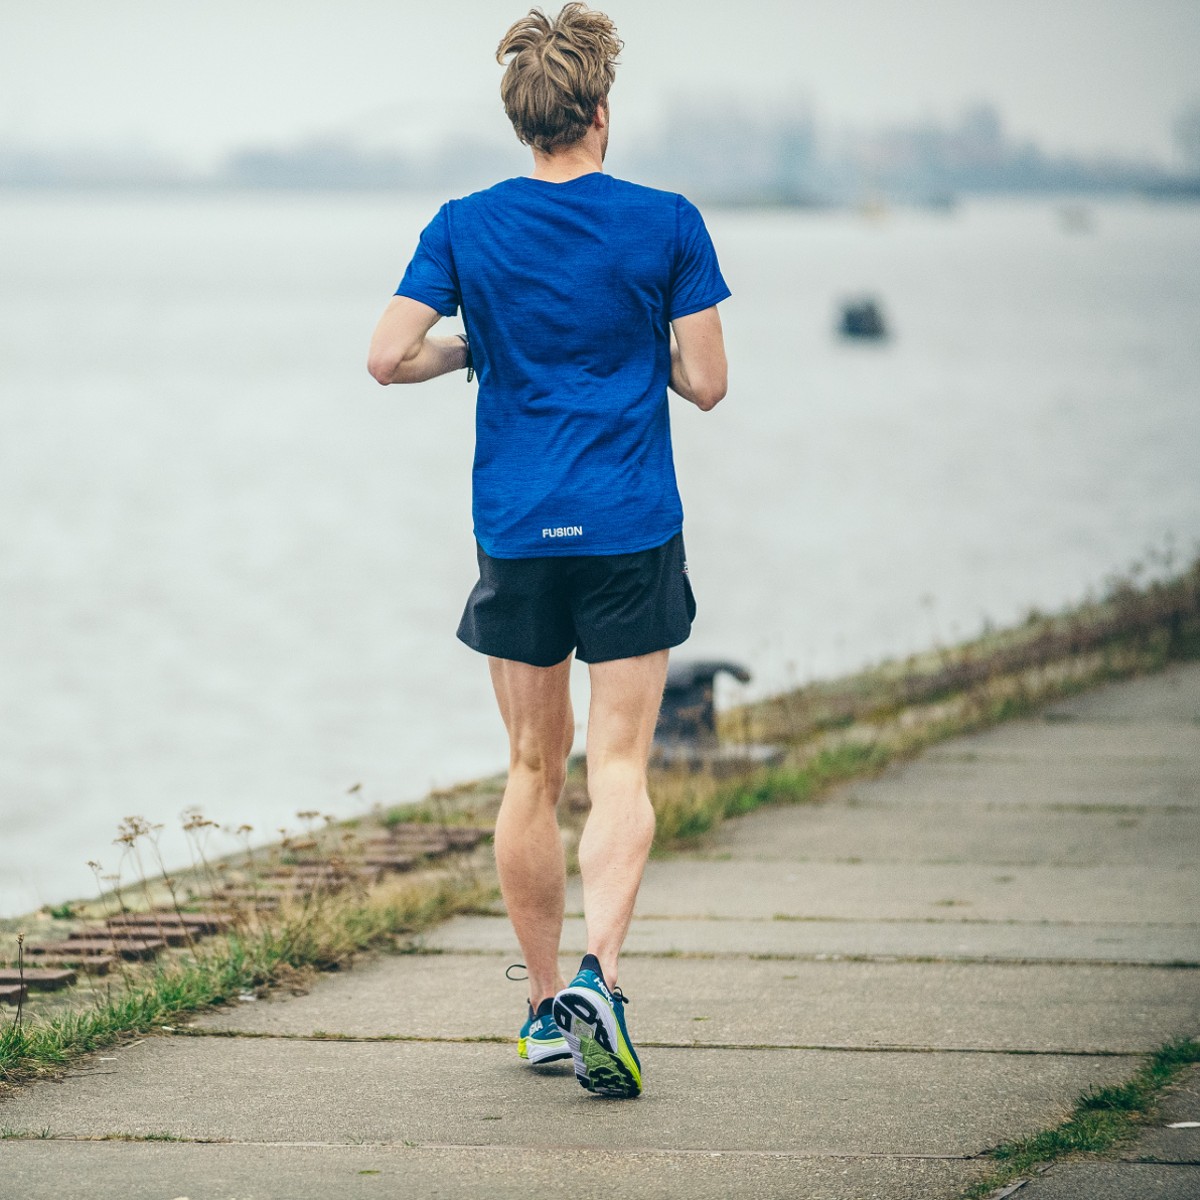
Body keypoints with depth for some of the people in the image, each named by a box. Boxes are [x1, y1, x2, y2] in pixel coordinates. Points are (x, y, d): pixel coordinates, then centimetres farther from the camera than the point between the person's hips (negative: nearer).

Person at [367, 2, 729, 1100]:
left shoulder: (465, 229, 0)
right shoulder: (666, 225, -4)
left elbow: (388, 358, -5)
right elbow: (706, 382, -2)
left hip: (515, 533, 2)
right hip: (632, 532, -2)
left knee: (534, 770, 13)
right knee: (619, 770, -3)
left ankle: (545, 1005, 19)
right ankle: (597, 973, -24)